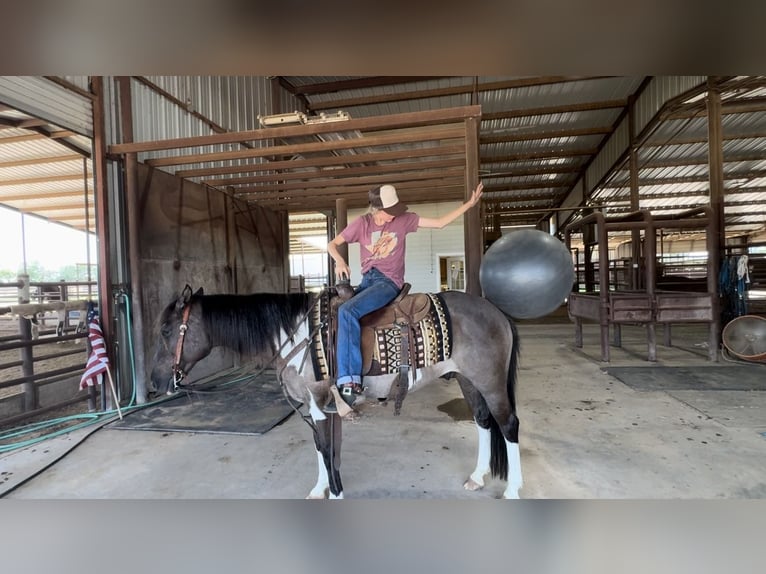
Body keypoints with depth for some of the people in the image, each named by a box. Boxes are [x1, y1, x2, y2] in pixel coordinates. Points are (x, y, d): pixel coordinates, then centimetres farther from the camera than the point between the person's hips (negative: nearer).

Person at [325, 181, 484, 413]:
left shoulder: (404, 219, 0)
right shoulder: (362, 223, 4)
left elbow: (439, 223, 5)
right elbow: (332, 244, 8)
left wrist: (468, 204, -1)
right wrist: (339, 261, -14)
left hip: (389, 282, -5)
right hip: (367, 280, 5)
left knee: (347, 311, -28)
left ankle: (349, 383, -30)